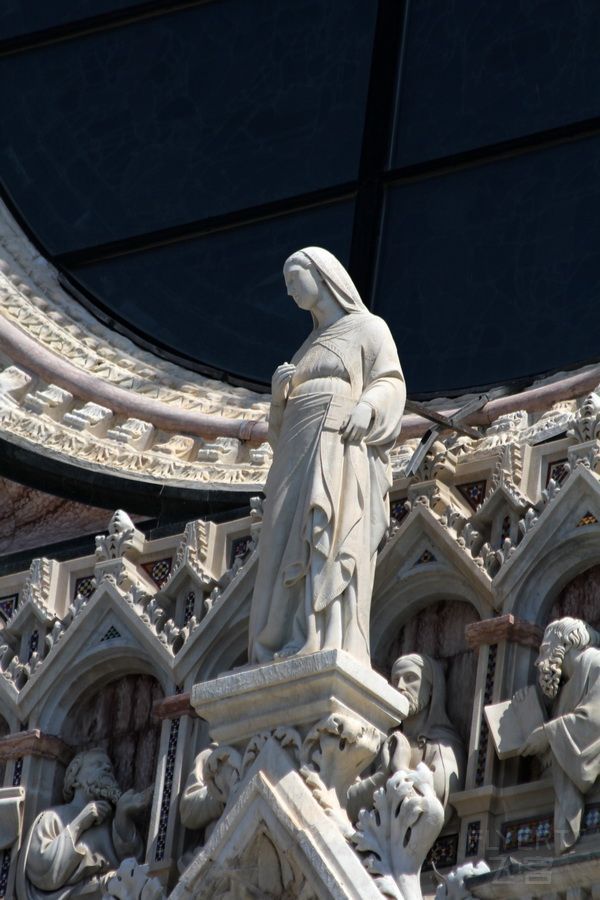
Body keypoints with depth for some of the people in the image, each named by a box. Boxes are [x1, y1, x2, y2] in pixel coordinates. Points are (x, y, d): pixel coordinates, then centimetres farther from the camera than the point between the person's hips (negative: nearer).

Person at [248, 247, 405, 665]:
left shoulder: (369, 328, 11)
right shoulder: (311, 346, 30)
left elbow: (390, 384, -3)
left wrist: (367, 407, -24)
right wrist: (279, 390, 3)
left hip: (341, 452, -7)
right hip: (300, 458, 7)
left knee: (329, 546, -23)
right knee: (287, 560, -7)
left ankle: (330, 651, -34)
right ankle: (281, 656, -15)